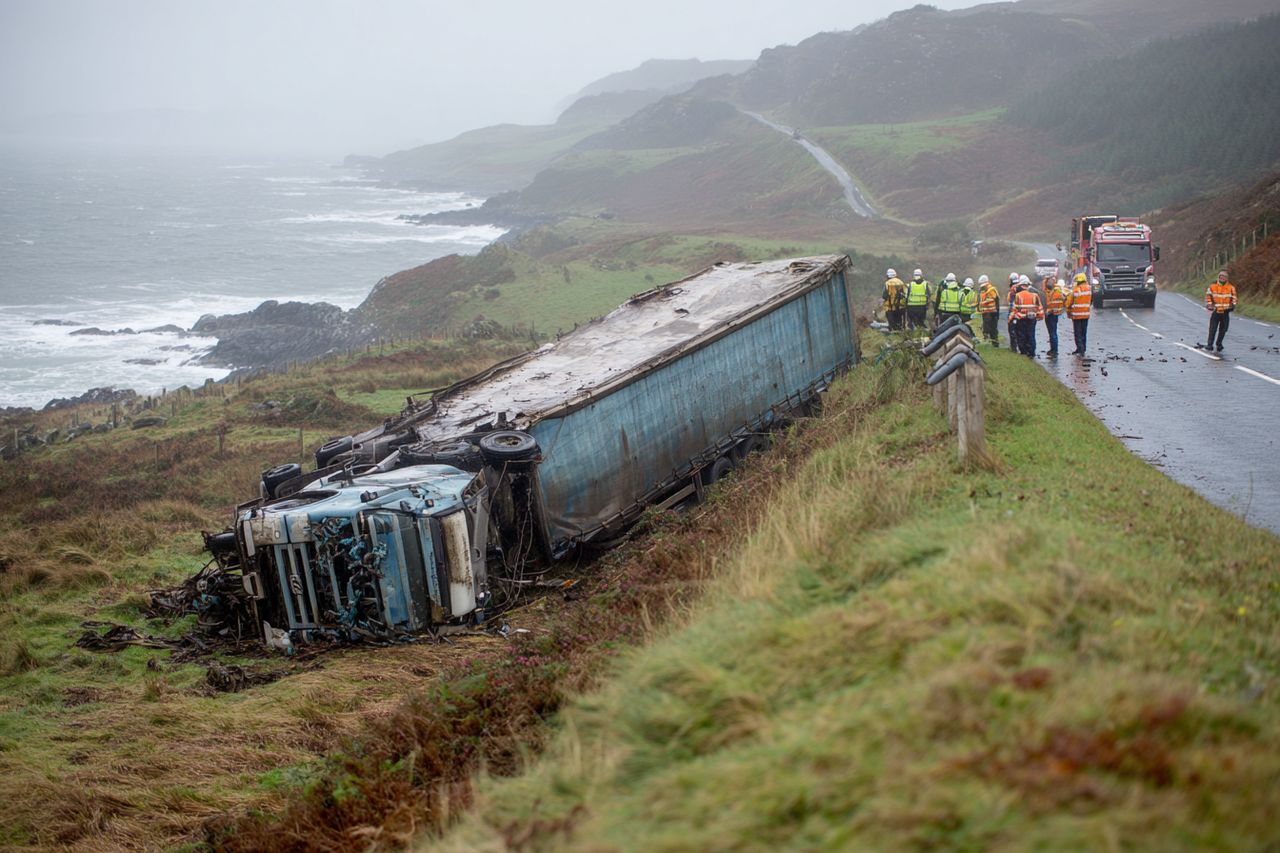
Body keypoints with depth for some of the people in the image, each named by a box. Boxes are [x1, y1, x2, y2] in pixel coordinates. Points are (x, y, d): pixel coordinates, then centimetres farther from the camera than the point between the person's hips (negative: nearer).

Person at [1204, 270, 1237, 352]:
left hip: (1225, 312, 1)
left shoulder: (1231, 287, 3)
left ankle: (1219, 344, 20)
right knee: (1212, 329, -7)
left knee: (1223, 330, 7)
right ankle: (1210, 345, -5)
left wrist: (1233, 305, 0)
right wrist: (1209, 305, -6)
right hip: (1215, 311, -1)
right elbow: (1208, 296, 4)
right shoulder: (1212, 286, 0)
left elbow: (1233, 297, 12)